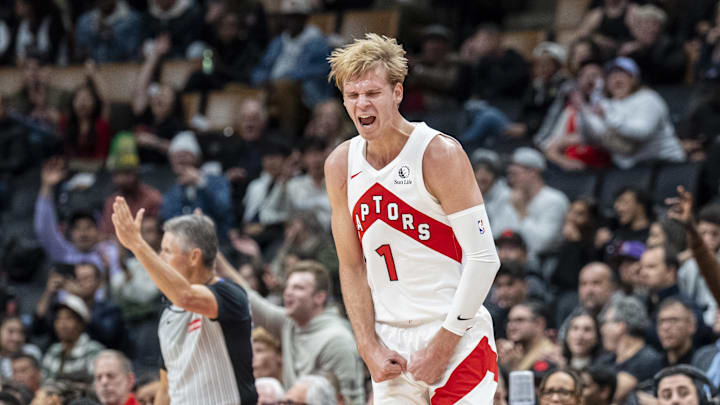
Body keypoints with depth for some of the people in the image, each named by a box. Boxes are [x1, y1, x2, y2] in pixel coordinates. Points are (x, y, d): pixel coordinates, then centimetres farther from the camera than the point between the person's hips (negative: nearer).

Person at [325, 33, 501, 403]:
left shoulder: (440, 154, -11)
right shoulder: (340, 167, 5)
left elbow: (483, 257, -13)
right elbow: (352, 266, 10)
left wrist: (442, 344, -14)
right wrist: (370, 348, -1)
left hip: (455, 334, -5)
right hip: (388, 341, 5)